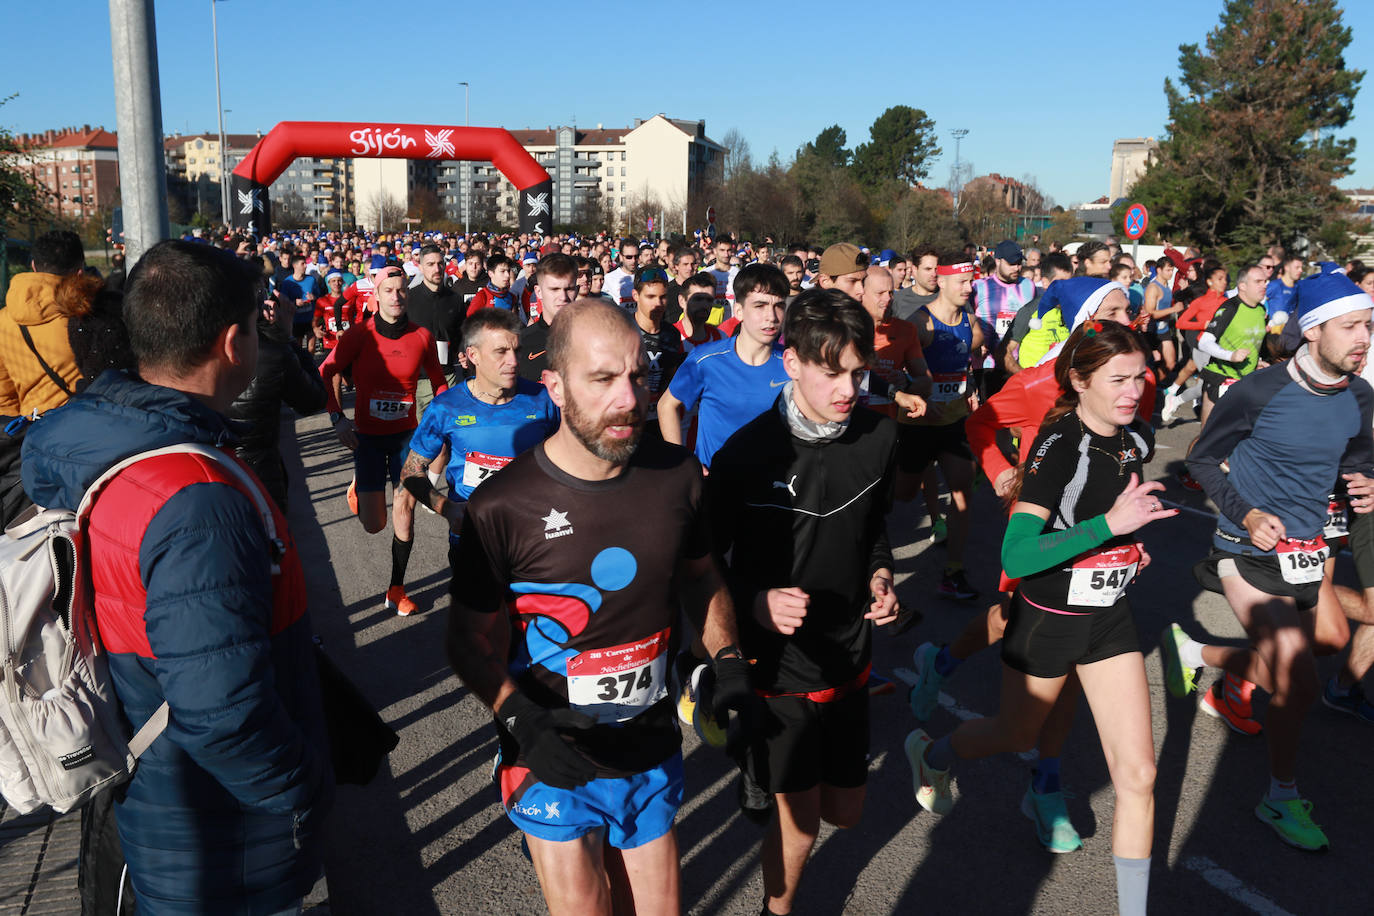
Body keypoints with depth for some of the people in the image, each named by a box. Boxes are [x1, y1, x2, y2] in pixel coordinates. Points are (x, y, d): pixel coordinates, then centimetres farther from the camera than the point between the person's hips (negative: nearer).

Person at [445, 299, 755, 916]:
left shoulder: (676, 476, -5)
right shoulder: (501, 507, -18)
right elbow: (473, 640, -9)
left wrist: (728, 658, -3)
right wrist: (519, 717, -25)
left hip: (653, 756, 4)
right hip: (556, 767, -3)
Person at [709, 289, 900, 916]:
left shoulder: (880, 437, -6)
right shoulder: (749, 452, -20)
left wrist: (880, 576, -4)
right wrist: (756, 604, -28)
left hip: (850, 657, 5)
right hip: (779, 664, -5)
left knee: (845, 811, 18)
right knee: (800, 822, 7)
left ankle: (777, 777, 51)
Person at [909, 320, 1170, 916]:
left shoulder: (1137, 439, -3)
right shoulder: (1058, 446, -24)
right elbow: (1016, 555, -34)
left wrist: (1132, 545, 7)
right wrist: (1110, 523, -38)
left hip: (1109, 616, 5)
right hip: (1047, 620, -5)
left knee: (1138, 773, 2)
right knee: (1016, 736, 19)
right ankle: (930, 754, 51)